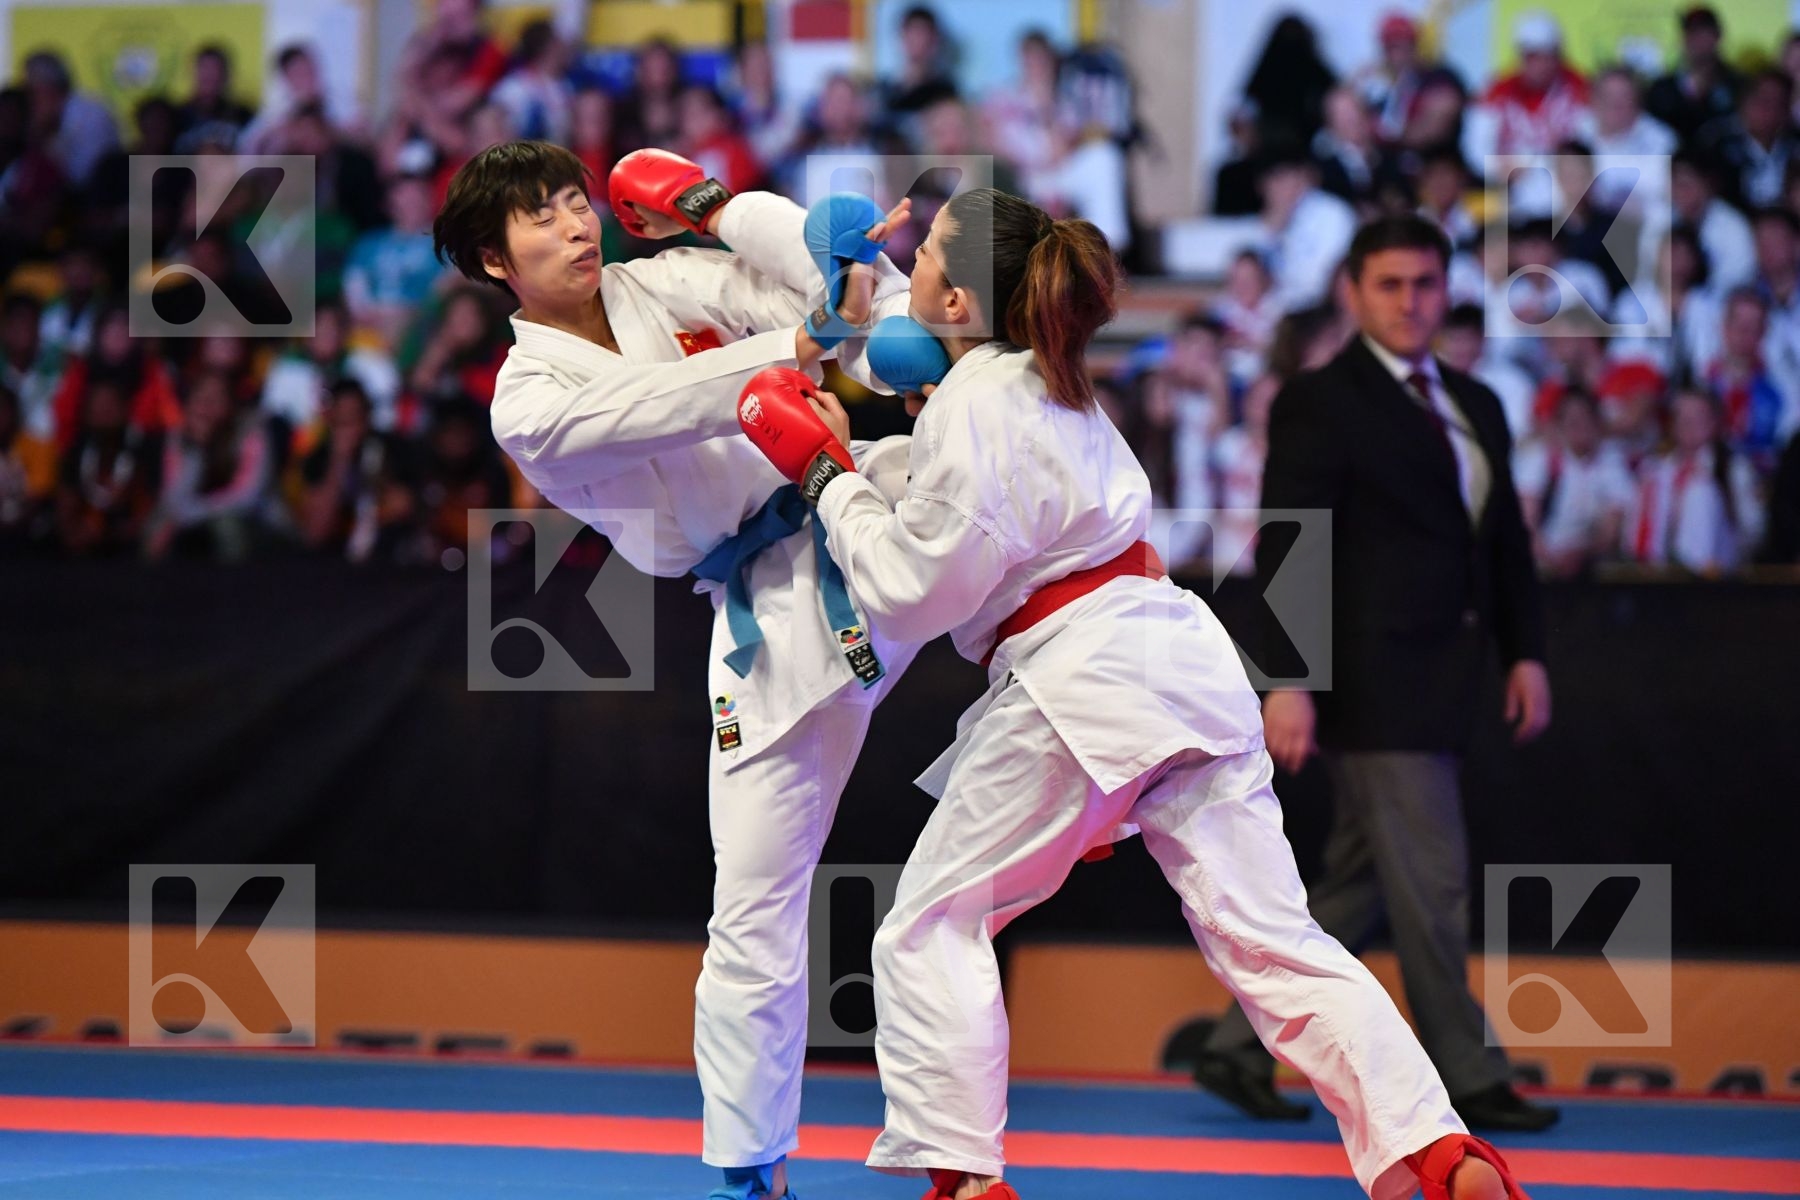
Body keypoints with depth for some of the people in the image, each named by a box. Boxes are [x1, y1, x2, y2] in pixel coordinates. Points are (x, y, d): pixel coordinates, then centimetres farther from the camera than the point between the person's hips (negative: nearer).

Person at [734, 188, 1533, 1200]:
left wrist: (826, 472, 0)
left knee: (936, 927, 6)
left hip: (1074, 679, -8)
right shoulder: (1049, 384, 21)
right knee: (1269, 936, 3)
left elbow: (915, 588, -9)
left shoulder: (973, 403, -8)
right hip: (1183, 660, 9)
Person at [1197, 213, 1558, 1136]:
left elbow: (1507, 541, 20)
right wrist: (1288, 683, -18)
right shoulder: (1320, 405, -6)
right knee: (1429, 886, -6)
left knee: (1357, 886, 11)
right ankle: (1466, 1078, 1)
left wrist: (1523, 651, 9)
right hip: (1373, 678, -8)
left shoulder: (1474, 406, 18)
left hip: (1436, 680, 8)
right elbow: (1288, 550, -11)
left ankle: (1241, 1049, 18)